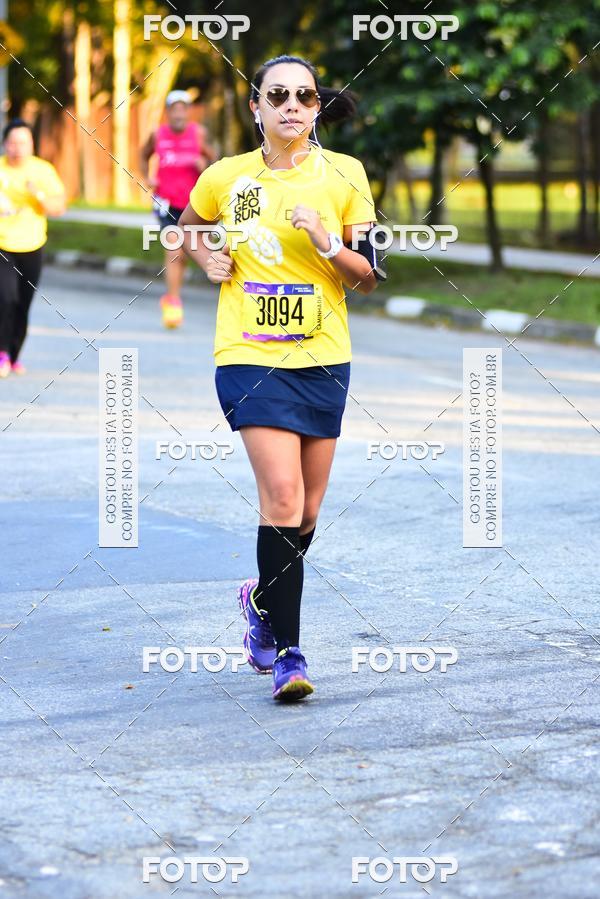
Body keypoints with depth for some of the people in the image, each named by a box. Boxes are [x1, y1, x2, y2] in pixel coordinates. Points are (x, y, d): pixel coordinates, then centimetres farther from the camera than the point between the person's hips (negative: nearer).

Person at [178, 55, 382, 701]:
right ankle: (286, 651, -10)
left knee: (306, 510, 11)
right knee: (282, 497, -16)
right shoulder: (226, 177, 1)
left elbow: (370, 277, 2)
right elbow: (188, 228, 22)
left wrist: (328, 243, -16)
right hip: (250, 356, -2)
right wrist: (206, 258, 2)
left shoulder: (344, 174, 1)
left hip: (324, 357, 3)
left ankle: (265, 599, 40)